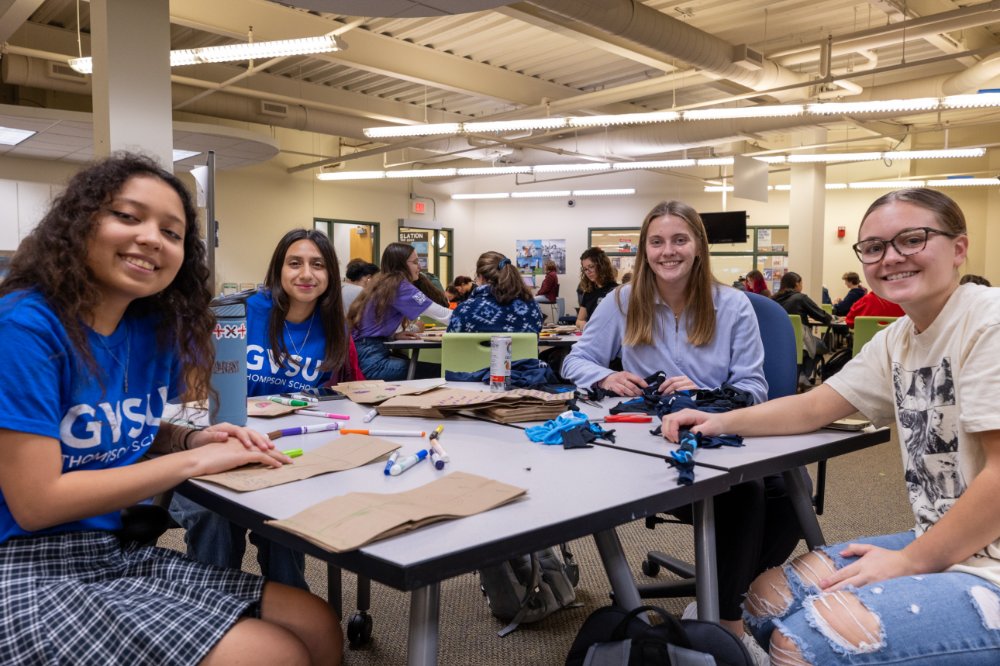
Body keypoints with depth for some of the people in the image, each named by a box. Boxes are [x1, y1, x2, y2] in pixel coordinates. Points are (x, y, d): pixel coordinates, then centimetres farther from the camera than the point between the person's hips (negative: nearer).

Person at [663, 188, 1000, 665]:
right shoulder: (896, 340, 9)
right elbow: (814, 407, 10)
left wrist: (910, 563, -14)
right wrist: (721, 422, -5)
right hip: (933, 546, 8)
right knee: (765, 600, 7)